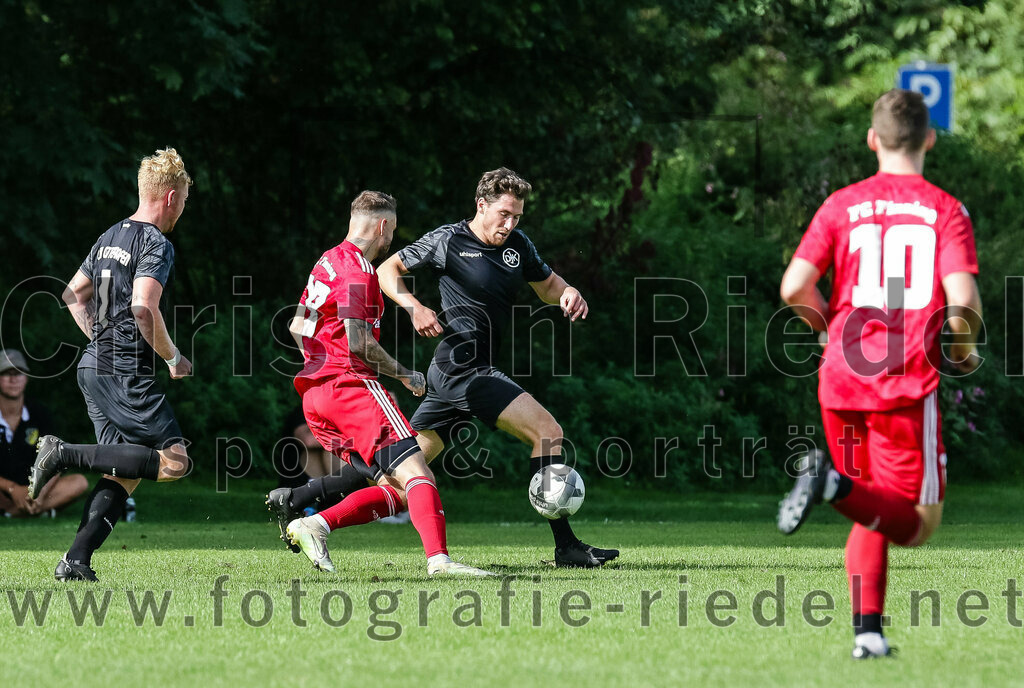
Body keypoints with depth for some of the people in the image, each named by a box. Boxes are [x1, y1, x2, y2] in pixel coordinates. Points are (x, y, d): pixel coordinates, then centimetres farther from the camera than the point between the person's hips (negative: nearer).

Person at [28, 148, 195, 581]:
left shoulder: (109, 238, 17)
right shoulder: (156, 244, -10)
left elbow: (74, 294, 25)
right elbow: (144, 307, -22)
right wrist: (174, 359, -9)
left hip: (94, 367, 9)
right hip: (126, 375, -9)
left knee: (124, 475, 10)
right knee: (175, 461, -11)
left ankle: (76, 561, -2)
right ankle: (66, 455, -16)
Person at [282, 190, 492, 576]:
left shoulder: (328, 262, 21)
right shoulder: (358, 270, -9)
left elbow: (296, 326, 30)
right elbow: (359, 344, -16)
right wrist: (404, 375, -3)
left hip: (315, 397, 9)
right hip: (350, 386, -9)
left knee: (398, 492, 5)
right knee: (417, 475, -18)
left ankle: (313, 526, -6)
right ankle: (438, 558, -36)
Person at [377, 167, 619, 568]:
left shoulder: (518, 245, 12)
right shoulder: (448, 241, -7)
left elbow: (547, 285, 25)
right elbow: (388, 270, 0)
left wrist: (567, 293, 2)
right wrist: (415, 308, -17)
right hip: (462, 366, -8)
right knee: (547, 431, -13)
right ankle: (566, 547, -15)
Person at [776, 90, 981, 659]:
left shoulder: (842, 206, 6)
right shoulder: (945, 210, -1)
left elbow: (794, 287, -3)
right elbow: (961, 301, -13)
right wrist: (965, 351, 8)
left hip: (843, 379, 4)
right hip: (908, 386, -4)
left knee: (874, 513, 19)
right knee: (916, 523, 0)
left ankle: (867, 631, 7)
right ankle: (836, 483, -27)